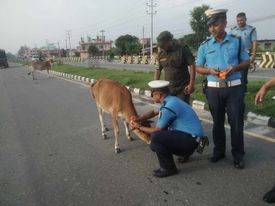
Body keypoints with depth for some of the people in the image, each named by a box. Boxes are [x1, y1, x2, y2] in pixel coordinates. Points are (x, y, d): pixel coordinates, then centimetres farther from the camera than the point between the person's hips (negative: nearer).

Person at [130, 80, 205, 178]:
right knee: (154, 146, 9)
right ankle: (185, 152, 19)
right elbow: (153, 112, 21)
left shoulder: (168, 107, -24)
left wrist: (139, 127, 2)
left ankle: (168, 168, -7)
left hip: (191, 139, -10)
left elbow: (156, 130, -14)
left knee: (155, 137, -25)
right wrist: (138, 119, 5)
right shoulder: (170, 100, 6)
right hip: (189, 135, 10)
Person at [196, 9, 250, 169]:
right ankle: (219, 151, 28)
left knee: (236, 123, 3)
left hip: (234, 88, -1)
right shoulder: (205, 46, 2)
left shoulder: (236, 42, 2)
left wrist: (235, 67, -13)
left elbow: (246, 61, 8)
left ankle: (238, 155, 18)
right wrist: (210, 70, -14)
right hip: (214, 89, 1)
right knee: (217, 122, 12)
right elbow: (198, 68, 7)